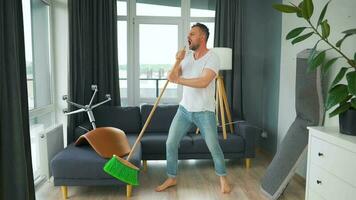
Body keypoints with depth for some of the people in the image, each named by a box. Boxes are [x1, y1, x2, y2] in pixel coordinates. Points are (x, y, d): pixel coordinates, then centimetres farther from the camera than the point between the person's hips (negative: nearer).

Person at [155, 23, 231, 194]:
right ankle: (171, 178, 24)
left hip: (204, 112, -5)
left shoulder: (212, 58, -14)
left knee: (213, 147, 3)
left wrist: (178, 80, -27)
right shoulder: (187, 55, 4)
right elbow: (171, 77, -3)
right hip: (184, 109, 5)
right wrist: (178, 61, -19)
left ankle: (223, 178, 27)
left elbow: (203, 82, -29)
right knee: (170, 144, 4)